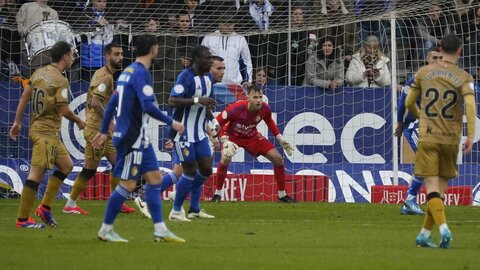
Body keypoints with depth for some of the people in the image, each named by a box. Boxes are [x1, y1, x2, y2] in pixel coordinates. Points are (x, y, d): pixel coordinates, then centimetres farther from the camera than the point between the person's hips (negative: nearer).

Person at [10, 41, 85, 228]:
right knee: (36, 174, -9)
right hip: (47, 132, -10)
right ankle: (22, 219, -9)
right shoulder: (60, 81, -14)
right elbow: (63, 109, -17)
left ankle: (45, 207, 15)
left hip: (36, 127, 10)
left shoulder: (39, 73, 10)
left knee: (66, 166, 18)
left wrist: (17, 122, 15)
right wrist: (78, 121, 1)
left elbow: (24, 97, 11)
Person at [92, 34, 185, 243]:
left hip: (139, 138, 10)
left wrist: (103, 131, 23)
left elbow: (112, 103, 18)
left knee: (154, 177, 8)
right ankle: (106, 229, 4)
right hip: (132, 138, -10)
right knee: (128, 184, -4)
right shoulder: (141, 73, -14)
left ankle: (160, 229, 6)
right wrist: (171, 122, -15)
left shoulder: (128, 71, 14)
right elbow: (148, 106, -24)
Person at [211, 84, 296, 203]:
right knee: (225, 158, -33)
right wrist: (225, 141, -34)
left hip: (252, 136, 4)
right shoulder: (237, 108, -34)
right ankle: (217, 194, -16)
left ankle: (282, 195, 10)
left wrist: (280, 139, 2)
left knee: (278, 159, -5)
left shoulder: (265, 108, -20)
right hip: (232, 135, -4)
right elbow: (217, 122, -25)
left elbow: (269, 121, 5)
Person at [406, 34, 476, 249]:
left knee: (432, 186, -5)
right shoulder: (464, 78, -1)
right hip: (451, 139, 0)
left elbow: (409, 103, 12)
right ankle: (425, 234, 15)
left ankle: (443, 228, -25)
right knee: (441, 187, 11)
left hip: (427, 137, 0)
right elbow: (470, 104, -18)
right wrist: (471, 135, -18)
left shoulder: (424, 73, 5)